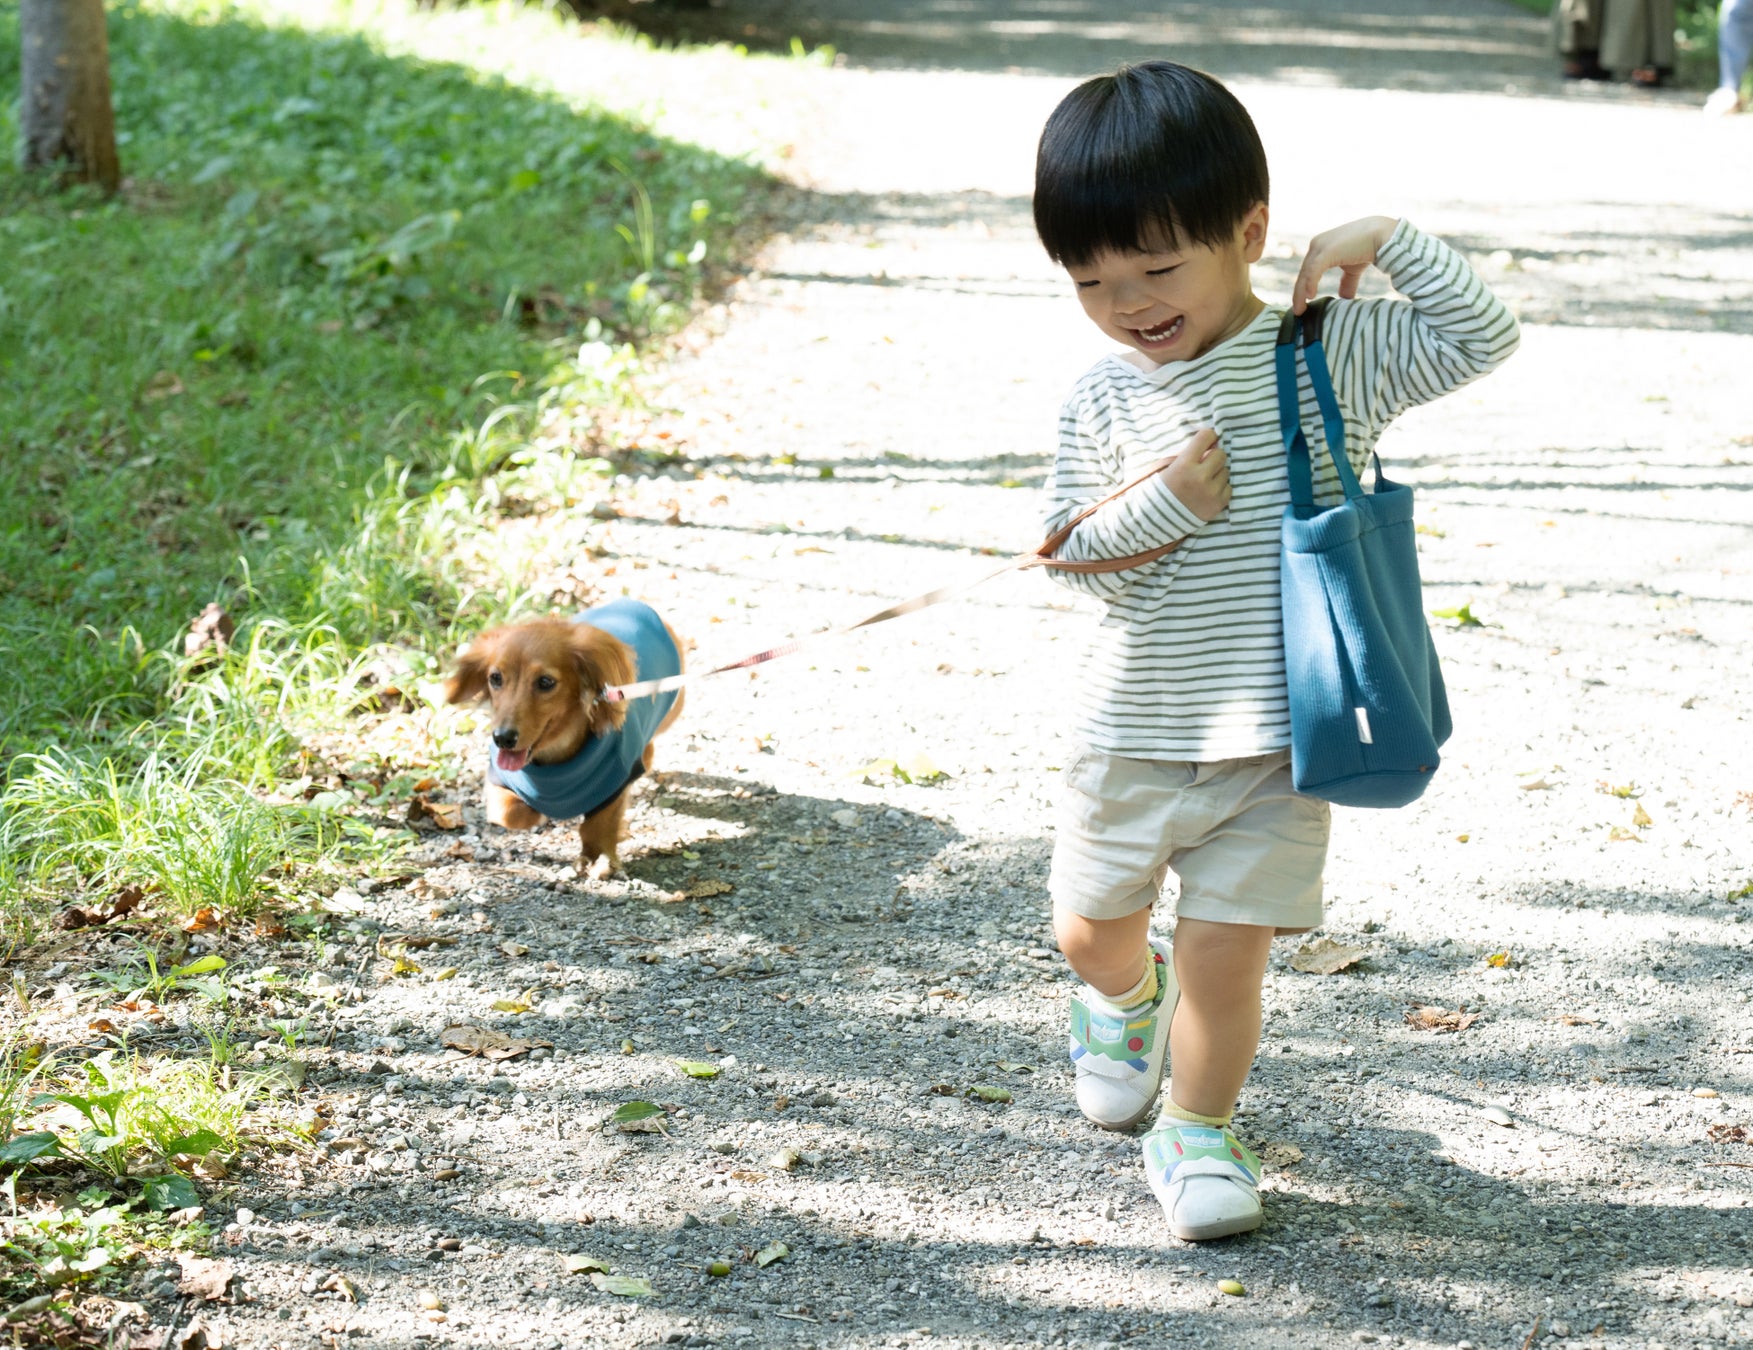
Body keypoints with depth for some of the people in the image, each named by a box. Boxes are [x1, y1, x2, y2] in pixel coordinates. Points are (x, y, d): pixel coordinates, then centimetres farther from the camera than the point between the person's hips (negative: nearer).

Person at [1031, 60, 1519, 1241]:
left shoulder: (1338, 350, -5)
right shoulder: (1104, 401, -3)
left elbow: (1484, 338, -5)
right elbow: (1068, 552, -2)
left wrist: (1388, 241, -13)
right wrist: (1159, 505, -18)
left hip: (1278, 739, -2)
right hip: (1136, 731, 2)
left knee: (1226, 946, -3)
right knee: (1090, 926, 17)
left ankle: (1197, 1132, 20)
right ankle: (1127, 996, 52)